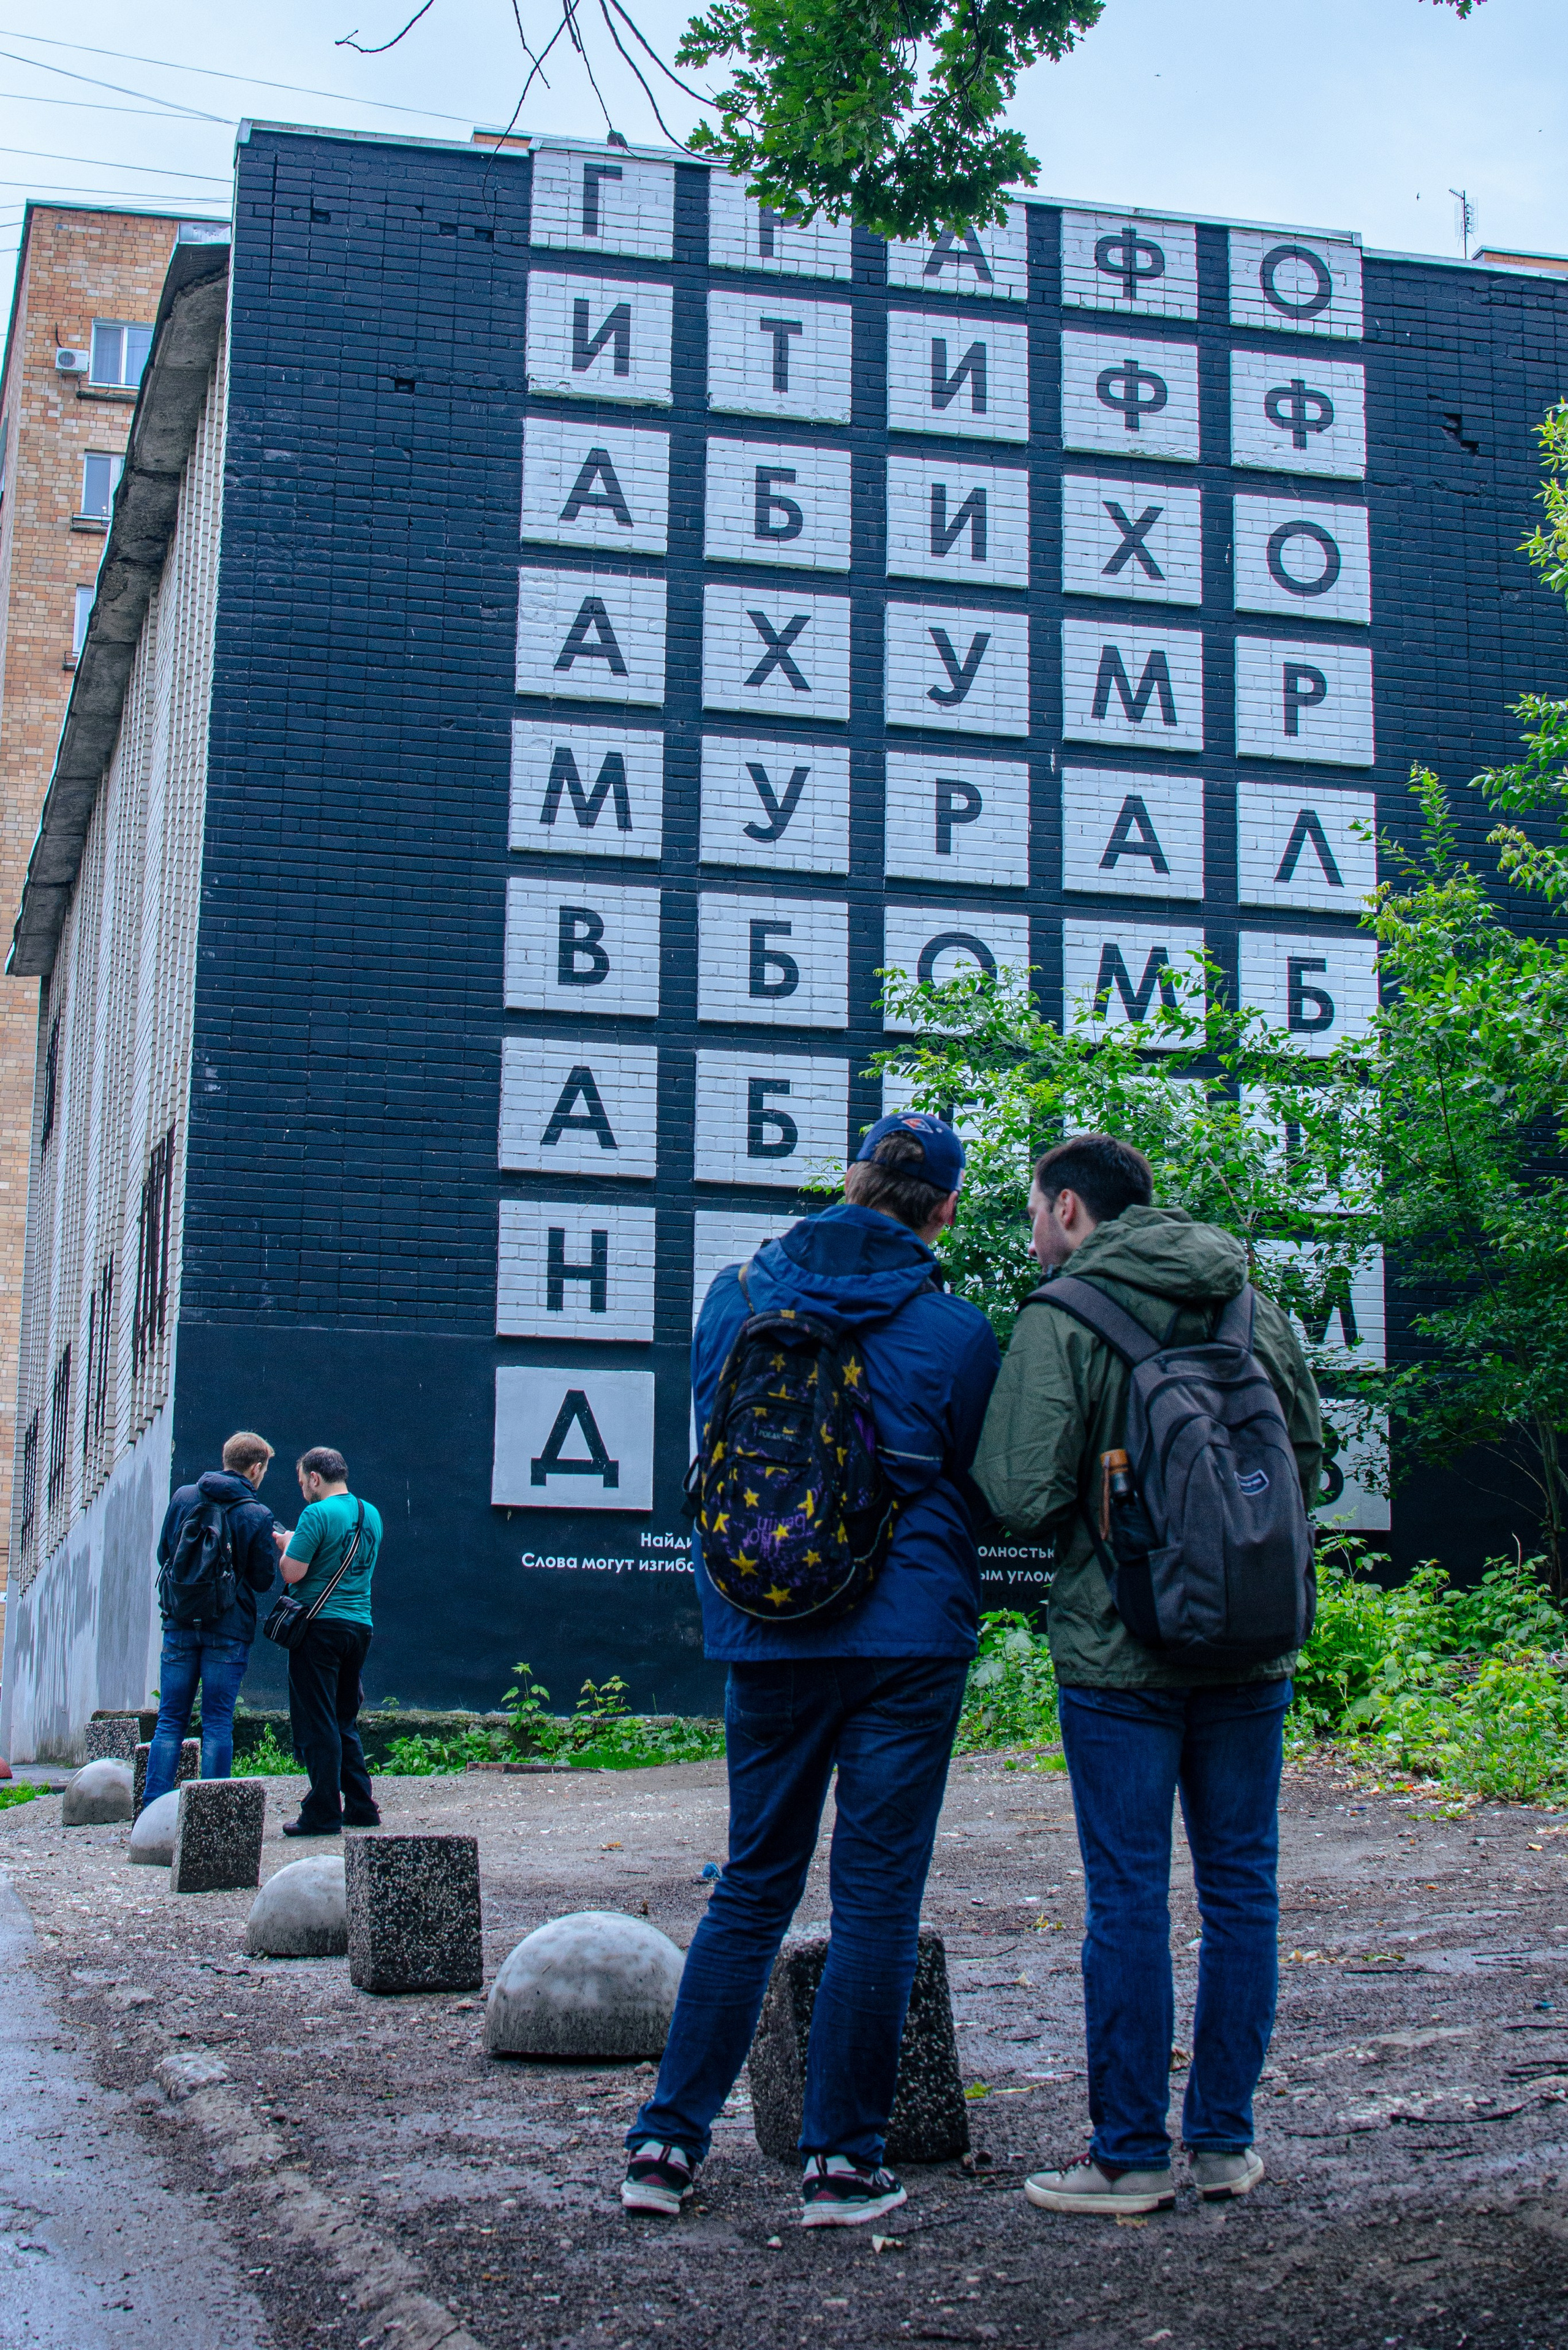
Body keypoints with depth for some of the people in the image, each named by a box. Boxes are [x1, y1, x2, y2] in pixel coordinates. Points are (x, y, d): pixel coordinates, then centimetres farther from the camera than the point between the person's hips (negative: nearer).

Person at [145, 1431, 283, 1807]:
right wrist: (274, 1547, 16)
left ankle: (152, 1809, 0)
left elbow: (163, 1554, 10)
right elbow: (263, 1579, -1)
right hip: (229, 1629, -3)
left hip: (180, 1623, 3)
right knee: (218, 1723, 2)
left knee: (170, 1720, 6)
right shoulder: (258, 1516, -7)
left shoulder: (182, 1497, 3)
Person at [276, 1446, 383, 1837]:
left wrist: (286, 1546, 4)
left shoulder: (317, 1514, -12)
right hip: (360, 1626, 7)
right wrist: (292, 1540, 23)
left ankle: (324, 1814, -3)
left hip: (320, 1626, -7)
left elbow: (293, 1572, -16)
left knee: (316, 1724, -3)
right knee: (344, 1723, 17)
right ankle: (361, 1806, 16)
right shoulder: (371, 1515, 12)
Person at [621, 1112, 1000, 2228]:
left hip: (766, 1635, 3)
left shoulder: (738, 1296, 3)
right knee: (877, 1895, 4)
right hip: (908, 1635, -3)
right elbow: (983, 1487, 4)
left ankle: (668, 2142, 13)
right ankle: (843, 2160, 7)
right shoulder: (954, 1330, -6)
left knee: (753, 1886, 13)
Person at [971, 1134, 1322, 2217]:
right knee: (1241, 1886, 11)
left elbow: (1025, 1496, -14)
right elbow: (1310, 1461, 15)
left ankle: (1132, 2155, 7)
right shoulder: (1254, 1304, 8)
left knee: (1130, 1897, 1)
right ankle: (1226, 2139, 18)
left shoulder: (1063, 1317, -9)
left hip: (1120, 1645, -5)